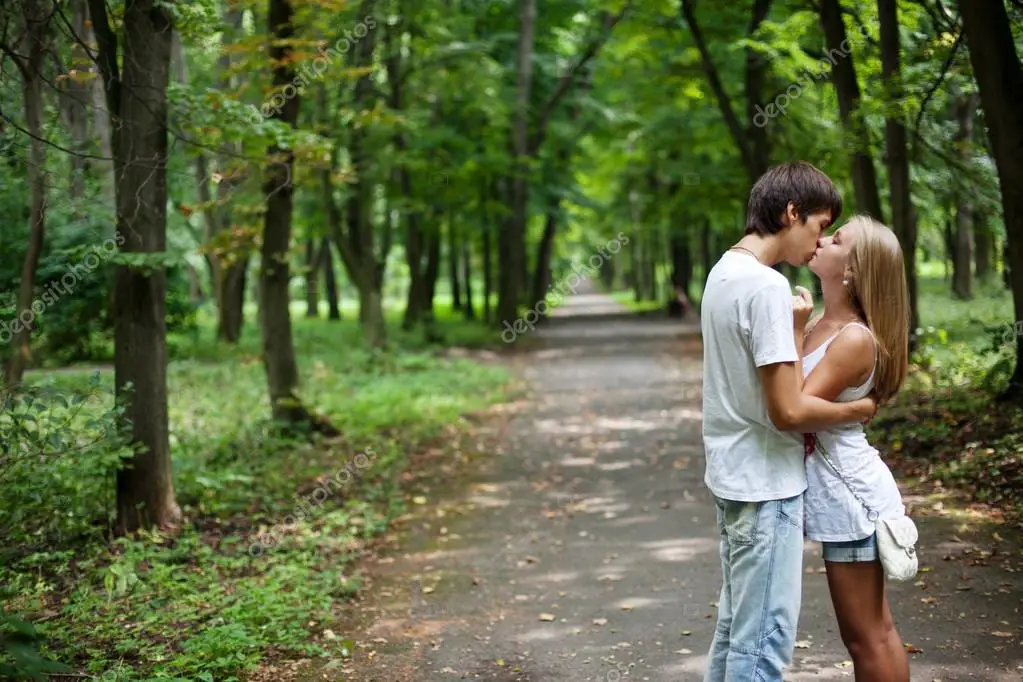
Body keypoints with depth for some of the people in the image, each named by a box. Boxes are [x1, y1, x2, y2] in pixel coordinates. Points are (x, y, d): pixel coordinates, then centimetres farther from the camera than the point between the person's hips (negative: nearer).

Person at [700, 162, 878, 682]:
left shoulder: (723, 273, 9)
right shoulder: (767, 286, -20)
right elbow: (789, 411, -22)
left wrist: (793, 329, 2)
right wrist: (856, 410, -7)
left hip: (732, 477, 10)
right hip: (766, 484, -10)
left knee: (736, 624, 18)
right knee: (766, 637, -1)